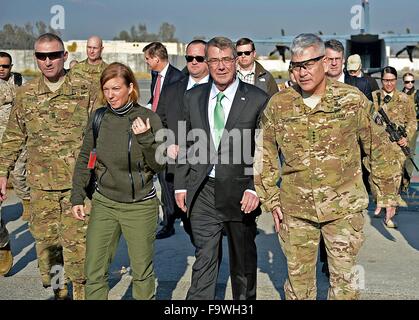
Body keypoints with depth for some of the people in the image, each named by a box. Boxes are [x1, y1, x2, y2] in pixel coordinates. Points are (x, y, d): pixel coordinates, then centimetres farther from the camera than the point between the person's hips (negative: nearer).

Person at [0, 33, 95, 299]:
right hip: (41, 183, 4)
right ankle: (57, 291, 28)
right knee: (45, 239, 11)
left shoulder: (84, 90, -3)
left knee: (76, 241, -3)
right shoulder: (26, 93, 6)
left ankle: (82, 292, 14)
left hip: (78, 182, -3)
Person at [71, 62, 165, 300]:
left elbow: (159, 166, -7)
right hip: (104, 203, 2)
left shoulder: (149, 119, -8)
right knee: (94, 273, 3)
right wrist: (77, 198, 5)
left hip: (141, 206, -2)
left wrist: (146, 138, -22)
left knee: (142, 273, 10)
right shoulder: (97, 118, 0)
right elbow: (84, 160, 9)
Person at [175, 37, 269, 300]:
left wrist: (255, 188, -13)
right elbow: (186, 145, 11)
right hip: (203, 192, 2)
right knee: (204, 259, 4)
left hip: (240, 192, -1)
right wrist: (181, 185, 7)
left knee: (244, 259, 15)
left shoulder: (257, 99, -5)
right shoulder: (193, 97, 6)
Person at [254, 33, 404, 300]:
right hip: (295, 209, 2)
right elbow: (264, 155, 7)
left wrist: (387, 193, 5)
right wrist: (270, 199, 3)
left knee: (344, 278, 8)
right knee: (298, 278, 13)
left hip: (345, 208, -1)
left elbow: (379, 147, 2)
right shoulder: (278, 105, -2)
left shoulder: (353, 100, -7)